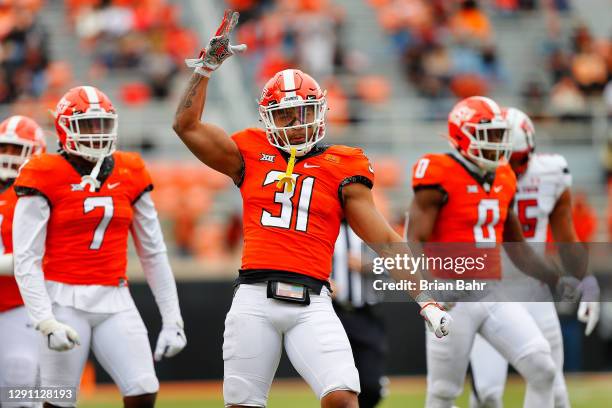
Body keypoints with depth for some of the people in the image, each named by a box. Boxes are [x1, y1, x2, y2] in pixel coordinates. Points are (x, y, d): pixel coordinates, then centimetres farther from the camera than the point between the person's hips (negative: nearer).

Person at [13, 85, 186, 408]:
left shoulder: (129, 173, 9)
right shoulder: (45, 178, -5)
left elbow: (153, 253, 13)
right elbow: (26, 260, -8)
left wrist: (172, 320, 9)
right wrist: (46, 322, -18)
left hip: (115, 301, 4)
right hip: (65, 300, -4)